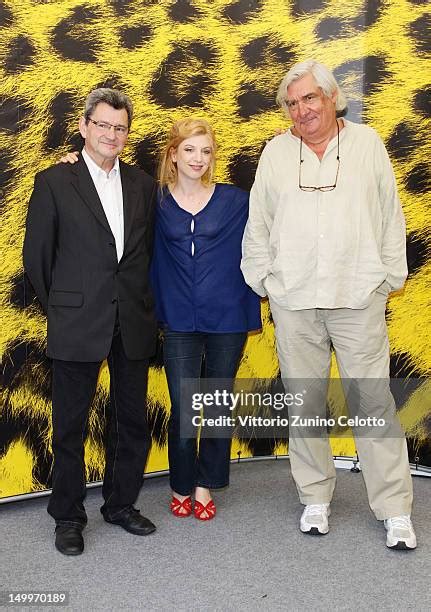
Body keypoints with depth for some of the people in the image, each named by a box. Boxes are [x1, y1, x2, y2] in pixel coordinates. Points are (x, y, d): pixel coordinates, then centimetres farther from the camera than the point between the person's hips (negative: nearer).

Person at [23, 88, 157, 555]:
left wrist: (142, 303, 7)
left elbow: (148, 251, 13)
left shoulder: (142, 185, 8)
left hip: (133, 324, 4)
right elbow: (36, 255, 0)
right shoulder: (54, 182, -2)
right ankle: (68, 517, 23)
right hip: (77, 325, -3)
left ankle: (121, 504, 31)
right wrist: (60, 308, 4)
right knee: (71, 425, 7)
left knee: (131, 422, 13)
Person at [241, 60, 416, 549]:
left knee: (374, 399, -1)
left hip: (359, 297, -1)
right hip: (293, 300, 2)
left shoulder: (367, 143, 7)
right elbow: (258, 224, 12)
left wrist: (389, 277, 5)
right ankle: (315, 499, 23)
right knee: (304, 401, 8)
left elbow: (390, 217, 9)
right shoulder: (276, 152, 9)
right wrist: (263, 280, 8)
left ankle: (395, 510, 9)